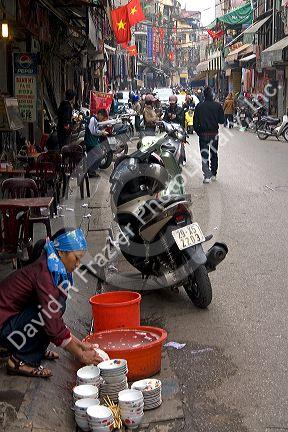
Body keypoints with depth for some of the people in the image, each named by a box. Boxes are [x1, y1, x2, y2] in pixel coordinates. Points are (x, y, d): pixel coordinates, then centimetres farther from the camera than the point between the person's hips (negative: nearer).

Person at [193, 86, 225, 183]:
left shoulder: (199, 106, -7)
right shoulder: (217, 106, -7)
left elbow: (195, 122, -5)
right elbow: (222, 121, -2)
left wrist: (198, 132, 8)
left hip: (203, 134, -1)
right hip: (214, 133, 1)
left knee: (204, 155, 1)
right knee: (214, 154, 15)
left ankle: (207, 176, -9)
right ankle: (213, 174, 22)